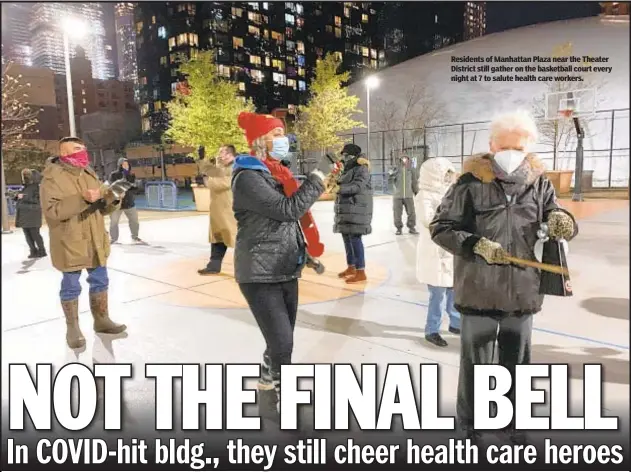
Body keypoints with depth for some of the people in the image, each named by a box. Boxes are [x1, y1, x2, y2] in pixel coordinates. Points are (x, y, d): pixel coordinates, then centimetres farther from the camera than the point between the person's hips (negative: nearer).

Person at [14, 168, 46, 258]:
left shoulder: (35, 187, -8)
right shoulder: (25, 187, 16)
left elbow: (37, 200, -17)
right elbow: (18, 199, 23)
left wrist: (24, 197, -18)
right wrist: (18, 196, 1)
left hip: (32, 214, -8)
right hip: (23, 214, 8)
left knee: (34, 233, -6)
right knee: (27, 234, 9)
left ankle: (42, 251, 3)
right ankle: (33, 251, 16)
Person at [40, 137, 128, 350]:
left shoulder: (89, 173, 9)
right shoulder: (52, 178, -11)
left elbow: (102, 207, 11)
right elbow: (51, 211, -22)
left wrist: (112, 197, -10)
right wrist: (82, 199, -29)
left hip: (95, 242, 6)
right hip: (69, 244, -6)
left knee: (100, 281, 14)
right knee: (71, 286, 6)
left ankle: (101, 320, 29)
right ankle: (72, 328, 19)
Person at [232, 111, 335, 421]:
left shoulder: (274, 172, 14)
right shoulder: (247, 178, -15)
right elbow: (288, 209, -24)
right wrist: (319, 175, -17)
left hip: (286, 271, 9)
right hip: (260, 276, -9)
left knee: (282, 342, 15)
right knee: (281, 345, -7)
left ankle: (276, 392, 34)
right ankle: (269, 403, 15)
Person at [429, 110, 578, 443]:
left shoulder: (539, 183, 2)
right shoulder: (471, 183, -9)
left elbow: (559, 220, 8)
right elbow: (440, 228, -7)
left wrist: (562, 220, -16)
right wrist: (476, 245, -21)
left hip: (523, 292, 4)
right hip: (479, 292, -3)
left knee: (517, 362, 20)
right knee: (475, 363, 11)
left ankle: (514, 421, 43)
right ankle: (469, 424, 34)